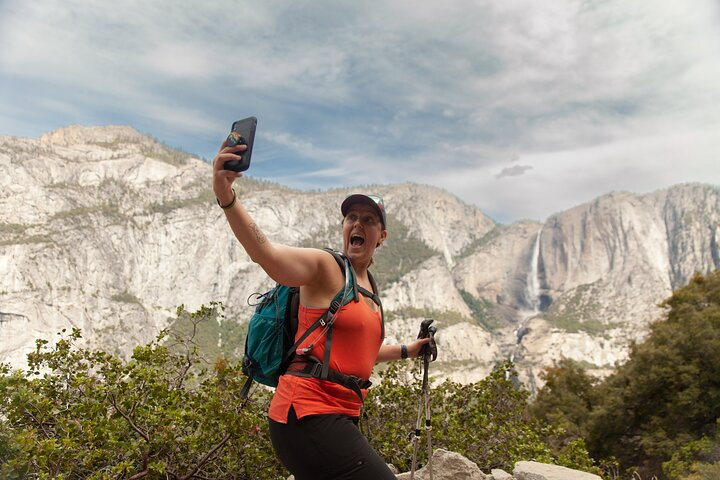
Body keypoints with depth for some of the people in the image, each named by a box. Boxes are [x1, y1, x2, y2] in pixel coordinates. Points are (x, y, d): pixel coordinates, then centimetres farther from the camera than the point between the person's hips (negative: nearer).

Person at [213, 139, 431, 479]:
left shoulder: (369, 288, 15)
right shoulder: (324, 267, -9)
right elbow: (265, 253, -30)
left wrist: (406, 351, 39)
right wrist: (226, 196, -45)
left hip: (340, 417, 9)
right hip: (308, 415, -9)